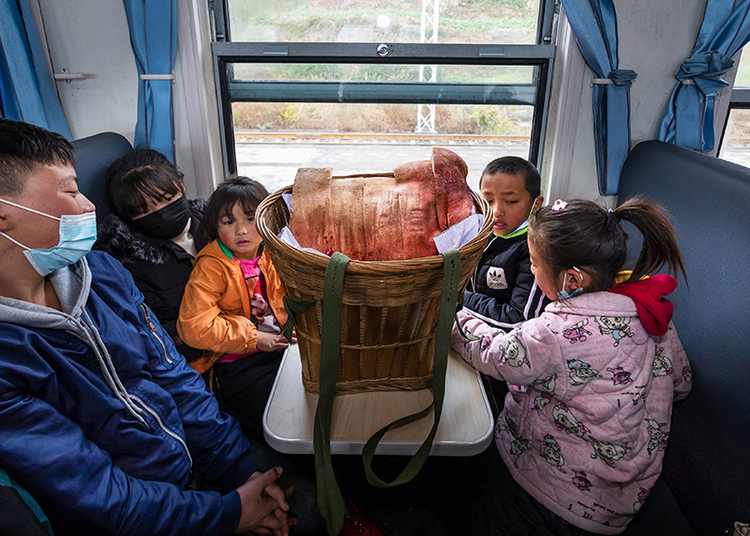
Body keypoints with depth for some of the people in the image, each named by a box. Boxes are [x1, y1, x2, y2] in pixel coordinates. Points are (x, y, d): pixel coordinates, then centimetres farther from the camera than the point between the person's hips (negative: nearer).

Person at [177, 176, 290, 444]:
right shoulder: (210, 267, -11)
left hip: (278, 345, 6)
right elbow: (194, 326, -19)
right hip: (235, 364, -5)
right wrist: (252, 338, -17)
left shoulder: (273, 254, 4)